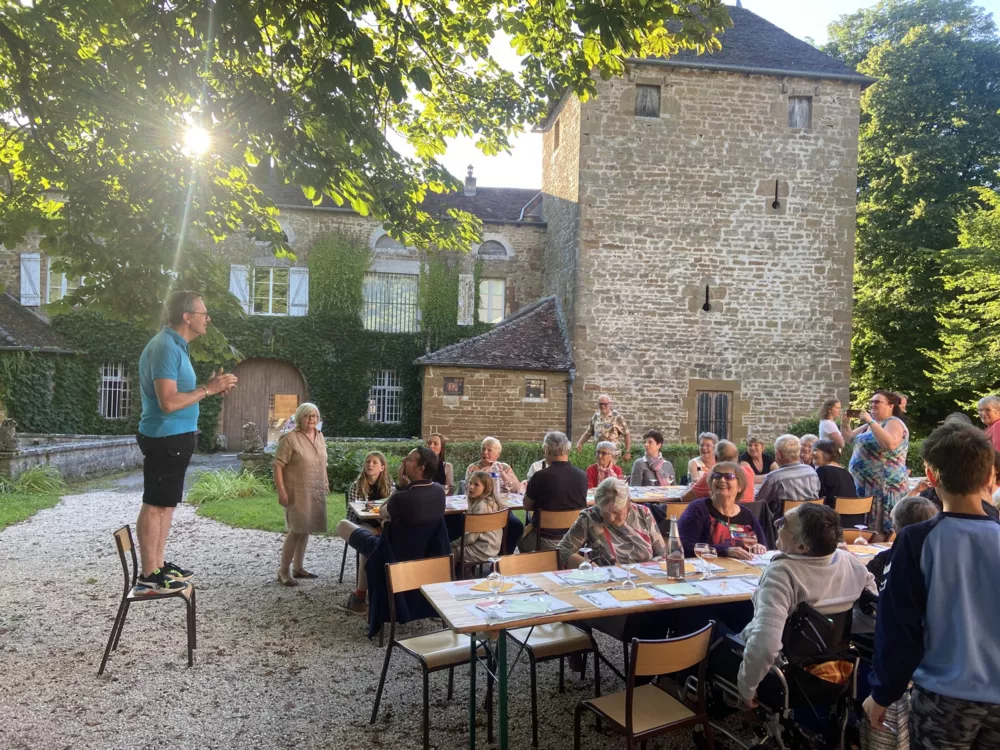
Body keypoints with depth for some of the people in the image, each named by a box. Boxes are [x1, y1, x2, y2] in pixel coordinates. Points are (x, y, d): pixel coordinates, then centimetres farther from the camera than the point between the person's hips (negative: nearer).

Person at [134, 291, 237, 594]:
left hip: (175, 437, 10)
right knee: (155, 505, -4)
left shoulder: (175, 345, 13)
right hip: (165, 438, -10)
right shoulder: (165, 347, -19)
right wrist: (208, 390, -18)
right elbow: (168, 402, -25)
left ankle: (159, 565, 25)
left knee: (166, 503, 15)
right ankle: (148, 577, 4)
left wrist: (209, 387, 7)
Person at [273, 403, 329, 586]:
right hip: (297, 492, -7)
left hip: (316, 492, 7)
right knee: (296, 530, -8)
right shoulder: (290, 438, -14)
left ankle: (298, 567, 24)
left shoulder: (320, 436, 9)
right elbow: (277, 464, -16)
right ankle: (283, 571, 3)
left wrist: (325, 483, 17)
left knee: (306, 529, 13)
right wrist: (281, 490, -21)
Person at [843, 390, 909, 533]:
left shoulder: (894, 423, -11)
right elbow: (850, 438, 23)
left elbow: (890, 445, -31)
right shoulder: (871, 424, 16)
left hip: (885, 487, -9)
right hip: (865, 484, 9)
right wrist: (845, 423, 4)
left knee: (879, 531, -7)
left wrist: (871, 422, -26)